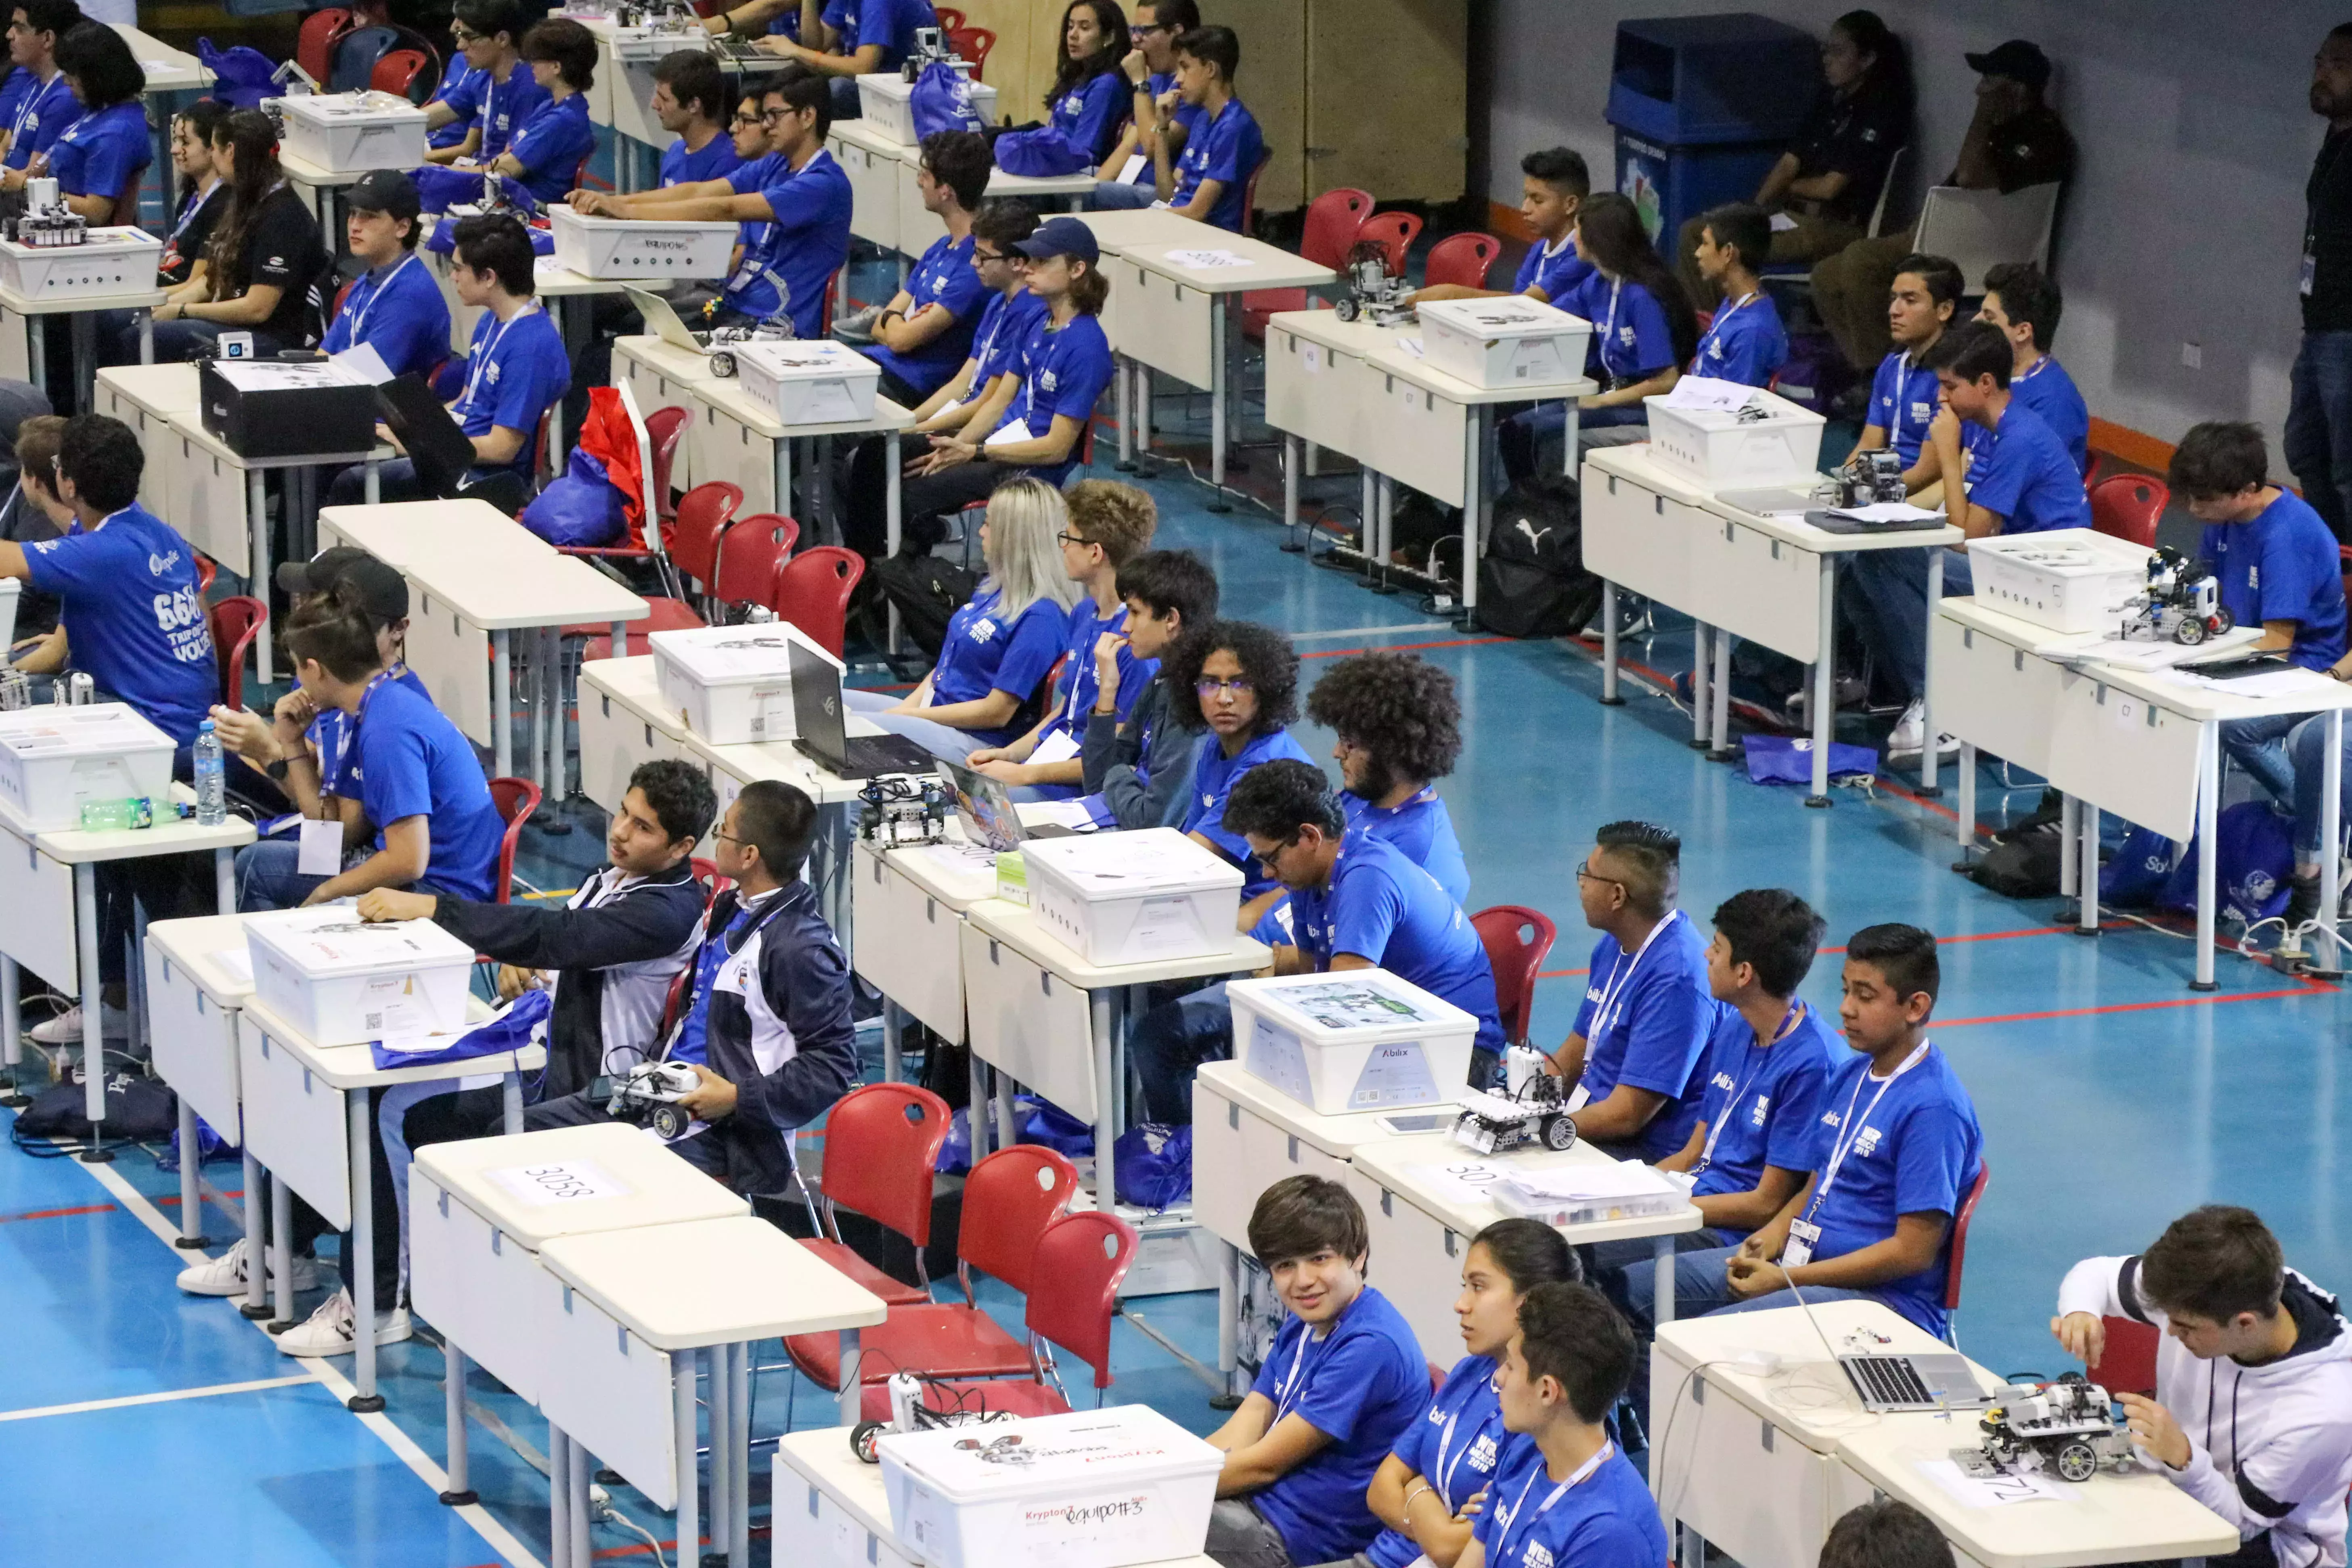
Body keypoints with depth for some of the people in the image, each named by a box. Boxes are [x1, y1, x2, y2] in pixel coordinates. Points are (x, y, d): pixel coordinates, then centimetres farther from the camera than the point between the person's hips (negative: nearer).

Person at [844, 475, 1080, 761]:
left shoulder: (1040, 617, -18)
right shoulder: (992, 588, 13)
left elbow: (996, 713, -18)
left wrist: (907, 715, -13)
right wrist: (907, 707, 2)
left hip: (974, 742, -10)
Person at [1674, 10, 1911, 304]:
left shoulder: (1878, 112, -12)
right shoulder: (1830, 103, 13)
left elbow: (1828, 188, -13)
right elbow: (1788, 164, 11)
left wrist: (1785, 188, 5)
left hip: (1841, 225, -9)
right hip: (1797, 213, 9)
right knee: (1694, 234, -4)